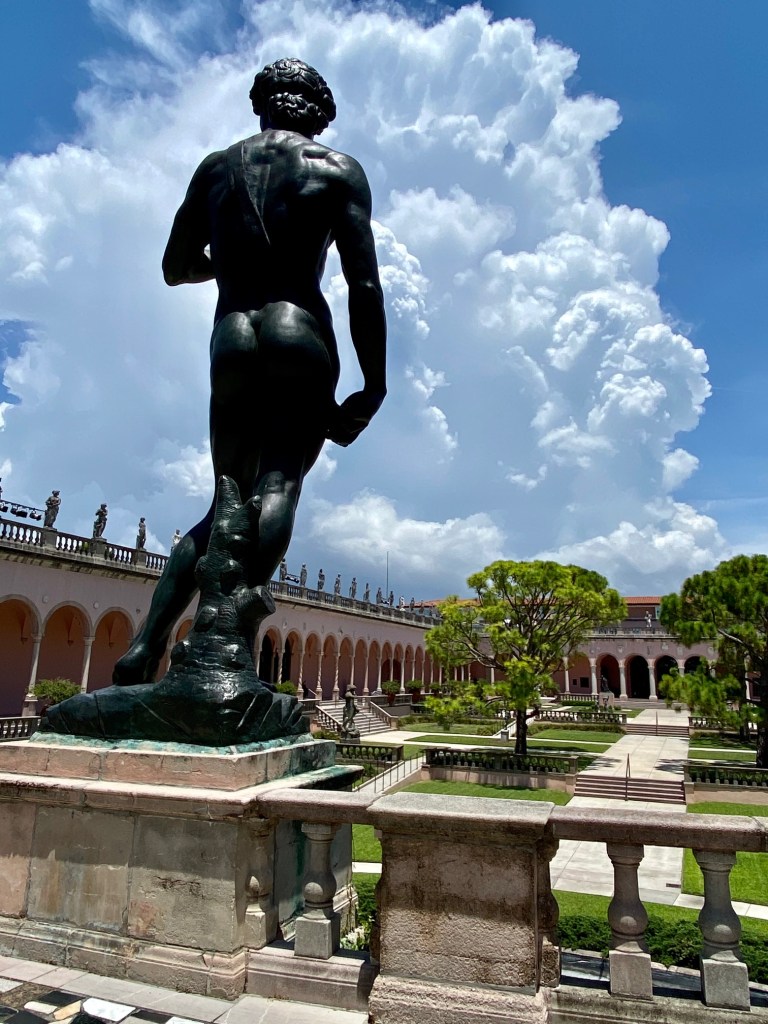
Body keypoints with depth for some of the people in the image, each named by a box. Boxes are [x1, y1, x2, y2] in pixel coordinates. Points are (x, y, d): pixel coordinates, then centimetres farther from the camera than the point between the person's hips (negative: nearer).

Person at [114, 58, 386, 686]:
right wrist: (373, 388, -1)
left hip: (230, 341, 4)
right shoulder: (338, 170, 11)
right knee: (279, 487, -13)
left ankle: (146, 642, -1)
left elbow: (176, 269, 26)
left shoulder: (215, 168, 20)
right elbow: (365, 287, -2)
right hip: (300, 334, -3)